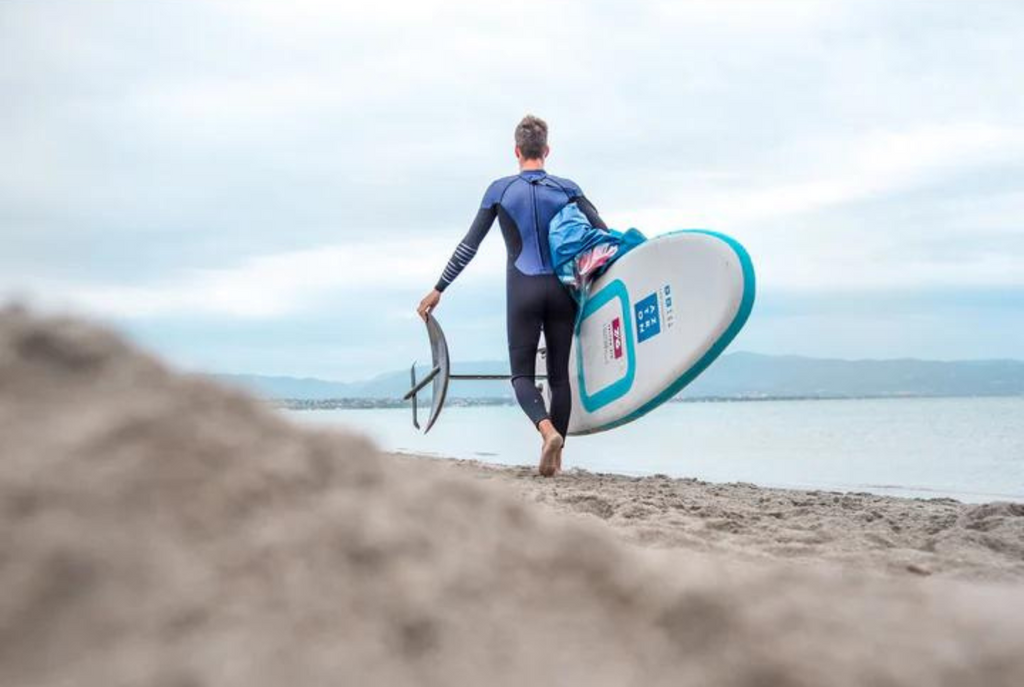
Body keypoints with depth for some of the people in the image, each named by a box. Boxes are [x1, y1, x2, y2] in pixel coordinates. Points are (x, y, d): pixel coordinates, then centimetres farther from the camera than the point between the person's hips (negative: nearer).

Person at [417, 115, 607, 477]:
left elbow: (468, 246, 2)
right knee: (559, 373, 10)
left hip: (522, 291, -1)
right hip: (561, 290, 2)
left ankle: (548, 430, -23)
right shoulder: (567, 189, 4)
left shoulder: (500, 190, 2)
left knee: (522, 373, 6)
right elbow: (606, 234, -1)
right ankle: (554, 458, 8)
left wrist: (438, 289, 7)